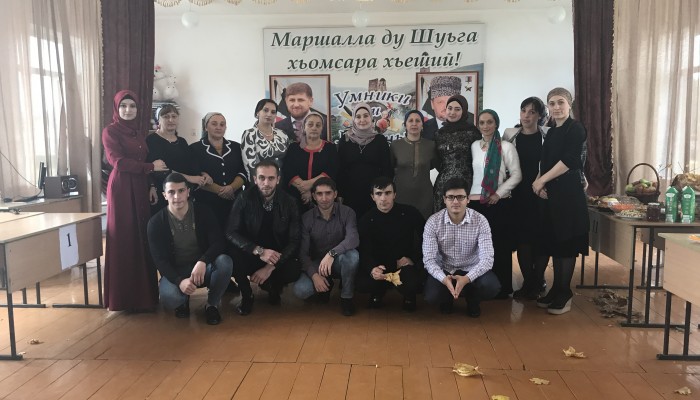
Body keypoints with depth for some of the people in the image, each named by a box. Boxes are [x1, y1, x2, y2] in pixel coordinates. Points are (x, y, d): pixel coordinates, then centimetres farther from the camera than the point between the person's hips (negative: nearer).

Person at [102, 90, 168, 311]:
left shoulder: (138, 133, 18)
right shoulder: (110, 131, -2)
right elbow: (118, 161, -12)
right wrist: (151, 166, -11)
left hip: (140, 188, 6)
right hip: (121, 187, -6)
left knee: (142, 238, 4)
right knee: (124, 240, -4)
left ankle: (143, 291, 12)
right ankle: (124, 296, 3)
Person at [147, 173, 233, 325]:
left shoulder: (203, 212, -7)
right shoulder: (156, 222, -9)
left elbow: (219, 242, -15)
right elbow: (160, 260, -13)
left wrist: (202, 262, -36)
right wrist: (179, 280, -32)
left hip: (203, 267, 1)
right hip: (175, 272, -1)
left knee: (225, 262, -32)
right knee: (169, 298, -34)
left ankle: (212, 304, -5)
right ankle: (183, 300, 7)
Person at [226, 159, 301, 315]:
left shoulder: (289, 202, -7)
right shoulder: (245, 199, -9)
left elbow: (294, 241, -11)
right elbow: (231, 233, -15)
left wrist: (271, 267, -23)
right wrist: (259, 251, -31)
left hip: (279, 256, 0)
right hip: (251, 255, 0)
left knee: (293, 271, -31)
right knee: (233, 257, -32)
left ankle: (273, 286, 8)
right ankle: (246, 295, 0)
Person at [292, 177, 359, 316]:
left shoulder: (346, 212, -11)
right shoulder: (306, 218, -7)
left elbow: (353, 239, -29)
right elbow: (303, 252, -10)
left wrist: (332, 253, -45)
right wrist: (314, 275, -26)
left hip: (339, 262, -1)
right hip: (316, 263, 1)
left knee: (352, 255, -36)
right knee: (300, 290, -26)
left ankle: (346, 297, -12)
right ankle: (327, 285, 10)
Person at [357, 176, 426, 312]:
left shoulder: (410, 213, -7)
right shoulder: (366, 220, -5)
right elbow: (365, 253, -12)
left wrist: (413, 259, -9)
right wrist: (372, 269, -35)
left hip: (406, 264, -1)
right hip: (379, 266, 1)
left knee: (411, 284, -35)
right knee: (363, 283, -29)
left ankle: (409, 295, 7)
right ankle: (378, 292, 11)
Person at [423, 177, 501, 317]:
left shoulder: (480, 221, -16)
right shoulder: (433, 222, -15)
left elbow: (487, 258, -22)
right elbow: (428, 259, -18)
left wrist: (466, 279, -39)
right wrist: (444, 279, -38)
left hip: (471, 270, 0)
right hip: (443, 270, 0)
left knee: (492, 287, -29)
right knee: (431, 296, -28)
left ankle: (473, 298, 8)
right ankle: (447, 298, 11)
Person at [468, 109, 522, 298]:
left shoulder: (506, 146, -2)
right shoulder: (474, 146, 11)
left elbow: (516, 175, -5)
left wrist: (498, 193, -11)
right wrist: (467, 194, 3)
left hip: (499, 203, -4)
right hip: (475, 202, 4)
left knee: (499, 246, 1)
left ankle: (502, 288, 11)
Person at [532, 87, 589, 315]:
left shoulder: (575, 128, -7)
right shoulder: (551, 132, 16)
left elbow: (569, 161, -17)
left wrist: (542, 180, -12)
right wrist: (541, 183, -2)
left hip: (568, 193, -8)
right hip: (552, 193, 8)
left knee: (567, 244, -3)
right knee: (554, 243, 10)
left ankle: (564, 294, 5)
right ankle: (557, 290, 19)